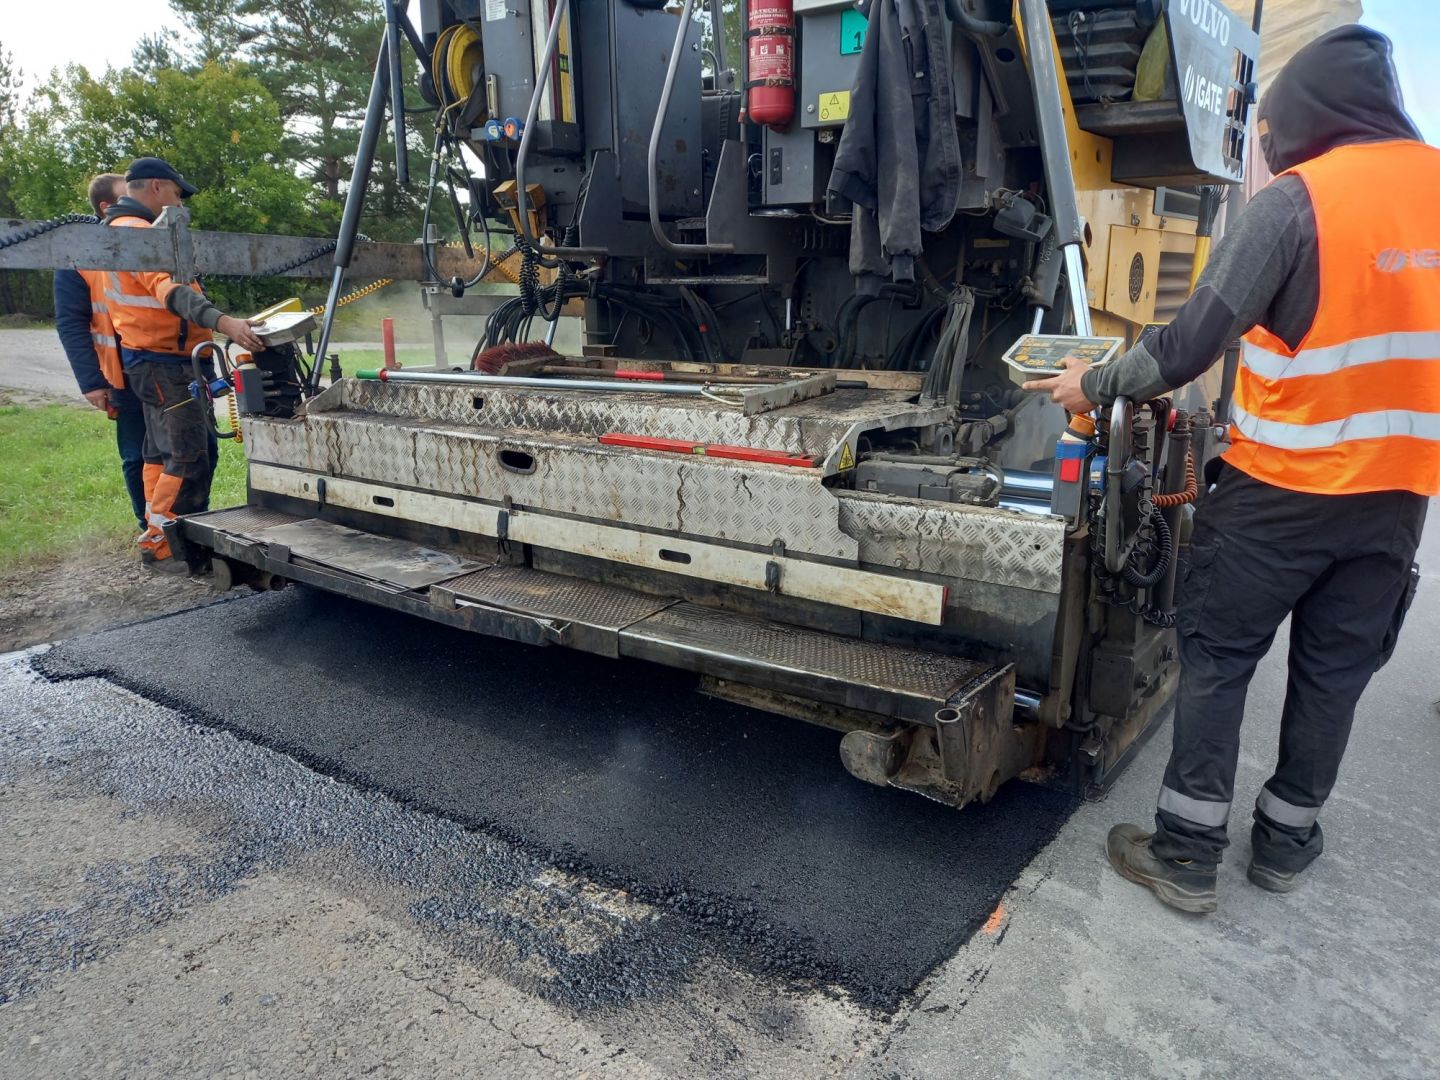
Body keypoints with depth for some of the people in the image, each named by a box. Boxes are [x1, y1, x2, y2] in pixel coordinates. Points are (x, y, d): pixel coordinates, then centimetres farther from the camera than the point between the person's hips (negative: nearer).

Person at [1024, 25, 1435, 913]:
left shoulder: (1297, 199, -14)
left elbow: (1190, 346, -17)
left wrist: (1096, 387, -3)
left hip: (1284, 483, -5)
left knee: (1218, 659, 5)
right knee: (1334, 671, 15)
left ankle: (1187, 855, 10)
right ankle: (1288, 839, 30)